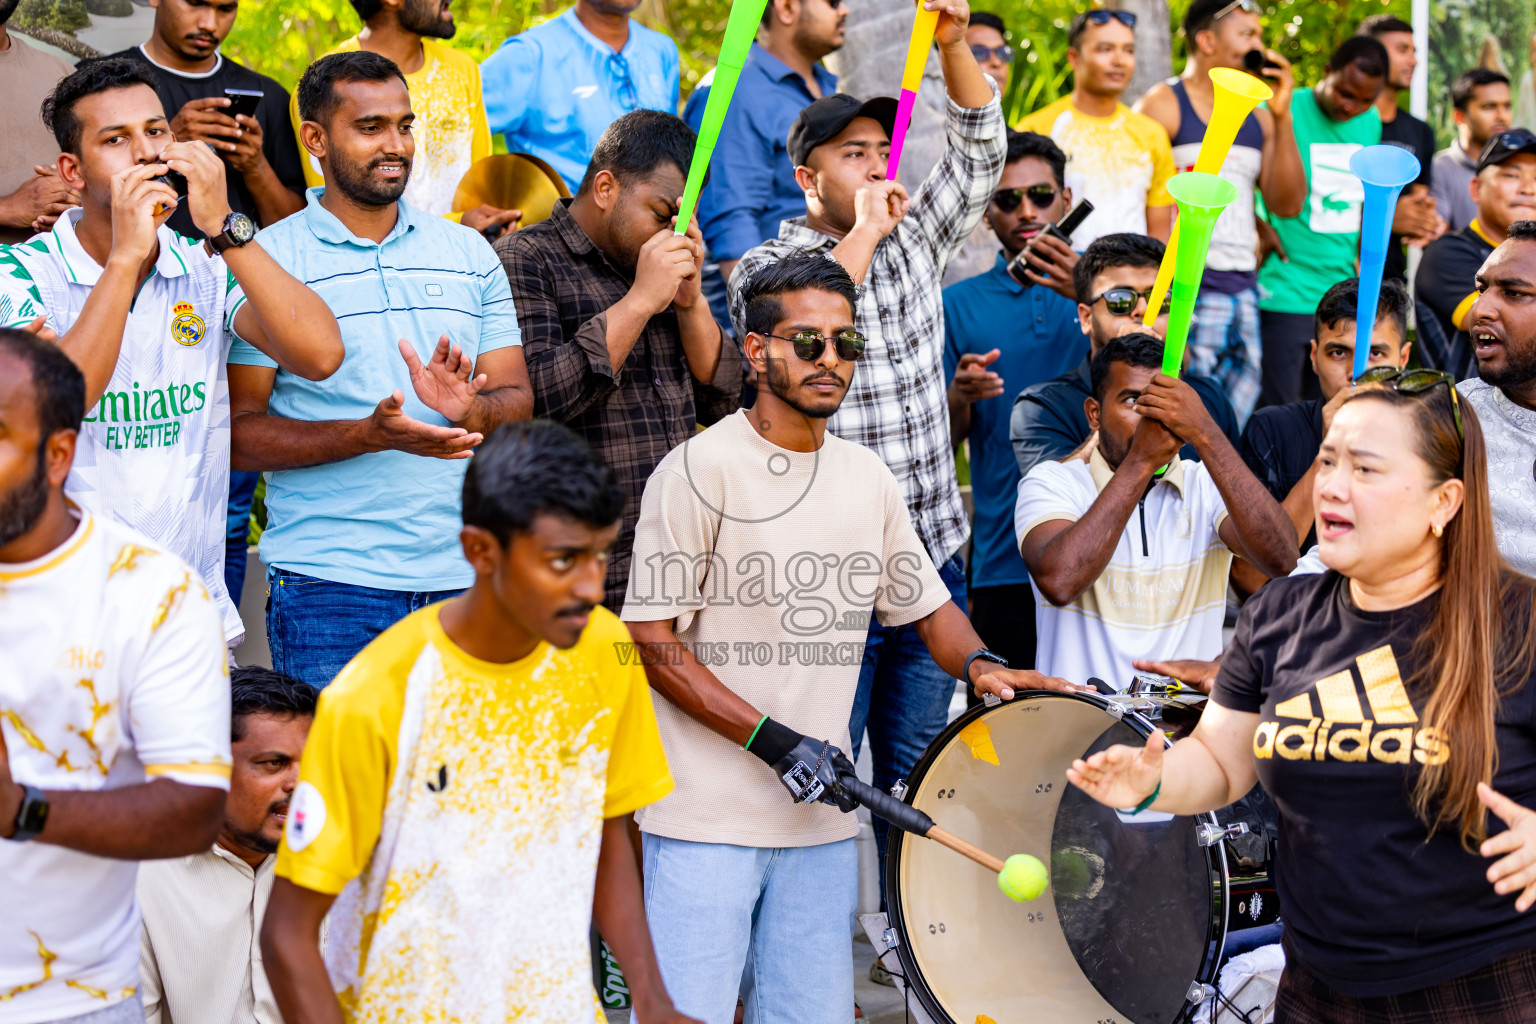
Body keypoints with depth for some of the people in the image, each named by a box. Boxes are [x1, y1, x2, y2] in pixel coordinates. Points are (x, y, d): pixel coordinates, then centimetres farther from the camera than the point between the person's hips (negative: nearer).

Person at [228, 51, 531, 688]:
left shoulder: (468, 252, 13)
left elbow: (518, 402, 9)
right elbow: (238, 432, -6)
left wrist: (468, 410, -14)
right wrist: (369, 434, -19)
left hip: (465, 576, 4)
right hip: (328, 584, -4)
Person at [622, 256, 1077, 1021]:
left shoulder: (866, 477, 10)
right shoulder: (701, 470, -8)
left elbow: (927, 604, 20)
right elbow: (652, 643, -10)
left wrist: (978, 664, -3)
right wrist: (774, 741, -16)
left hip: (821, 815, 6)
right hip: (705, 818, -5)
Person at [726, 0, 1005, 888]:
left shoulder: (917, 239, 11)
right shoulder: (769, 266, -3)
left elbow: (981, 148, 5)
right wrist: (863, 234, -15)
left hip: (932, 556, 5)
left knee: (917, 773, 14)